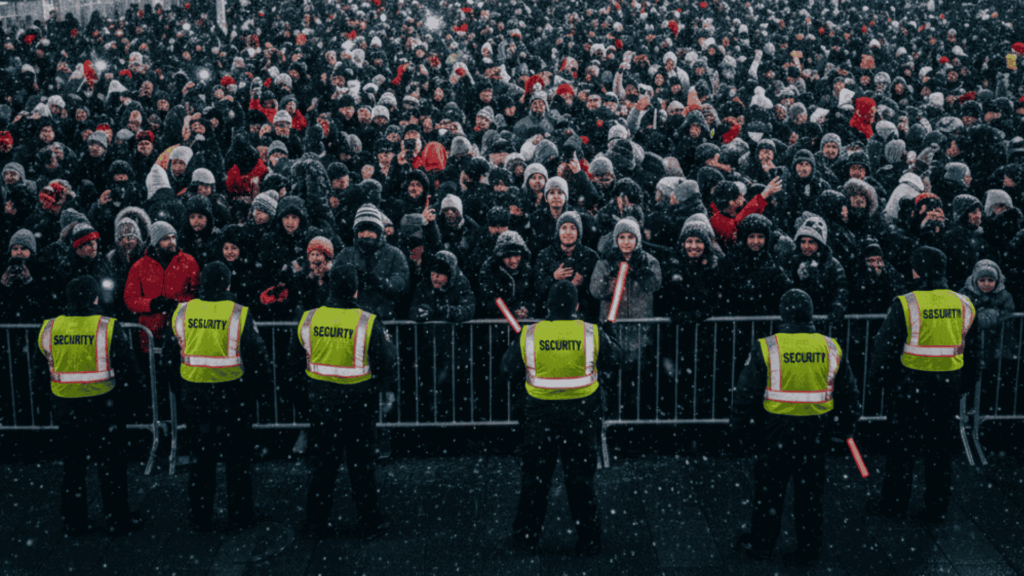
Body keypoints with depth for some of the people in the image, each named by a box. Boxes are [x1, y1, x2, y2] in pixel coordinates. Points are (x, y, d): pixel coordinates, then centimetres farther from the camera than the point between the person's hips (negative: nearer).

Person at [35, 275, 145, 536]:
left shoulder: (49, 329, -2)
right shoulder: (107, 328, -13)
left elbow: (40, 372, 8)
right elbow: (130, 373, -10)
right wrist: (120, 387, 10)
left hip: (66, 408, 4)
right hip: (103, 408, -3)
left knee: (72, 466, 15)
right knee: (111, 466, 8)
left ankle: (74, 523, 23)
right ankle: (118, 521, 16)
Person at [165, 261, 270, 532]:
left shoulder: (182, 312, -2)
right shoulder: (239, 314, -12)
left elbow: (170, 353, 8)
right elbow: (256, 356, -9)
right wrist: (261, 375, 10)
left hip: (195, 393, 3)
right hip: (232, 394, -3)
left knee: (201, 457, 14)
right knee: (238, 456, 10)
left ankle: (199, 517, 19)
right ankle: (239, 516, 16)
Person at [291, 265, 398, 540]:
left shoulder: (308, 320, -4)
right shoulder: (368, 323, -16)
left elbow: (296, 360, 8)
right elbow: (387, 365, -11)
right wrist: (389, 343, 9)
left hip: (322, 401, 3)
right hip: (358, 404, -3)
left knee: (323, 463, 15)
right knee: (361, 464, 10)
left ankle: (317, 522, 22)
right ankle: (370, 523, 19)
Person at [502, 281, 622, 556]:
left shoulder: (529, 336, -8)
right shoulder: (592, 334, -9)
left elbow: (509, 368, 5)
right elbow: (614, 361, 8)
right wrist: (610, 336, 26)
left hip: (540, 414, 0)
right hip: (581, 415, 0)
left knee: (535, 478, 14)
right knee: (581, 479, 11)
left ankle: (527, 537, 21)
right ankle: (589, 541, 17)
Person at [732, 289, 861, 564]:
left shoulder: (767, 348, -11)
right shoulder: (831, 349, -1)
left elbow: (746, 394, -7)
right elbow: (849, 394, 10)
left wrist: (741, 427, 7)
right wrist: (844, 426, 24)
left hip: (777, 430, -3)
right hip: (816, 433, 3)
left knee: (769, 489, 12)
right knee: (809, 491, 14)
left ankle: (761, 544, 24)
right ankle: (809, 547, 22)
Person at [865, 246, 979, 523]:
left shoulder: (905, 305, -13)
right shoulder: (963, 304, 3)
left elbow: (886, 346, -8)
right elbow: (971, 349, 12)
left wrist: (878, 376, 5)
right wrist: (964, 384, 21)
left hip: (912, 384, -4)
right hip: (949, 386, 4)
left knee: (902, 445, 8)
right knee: (939, 447, 13)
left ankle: (894, 503, 18)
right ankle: (937, 508, 19)